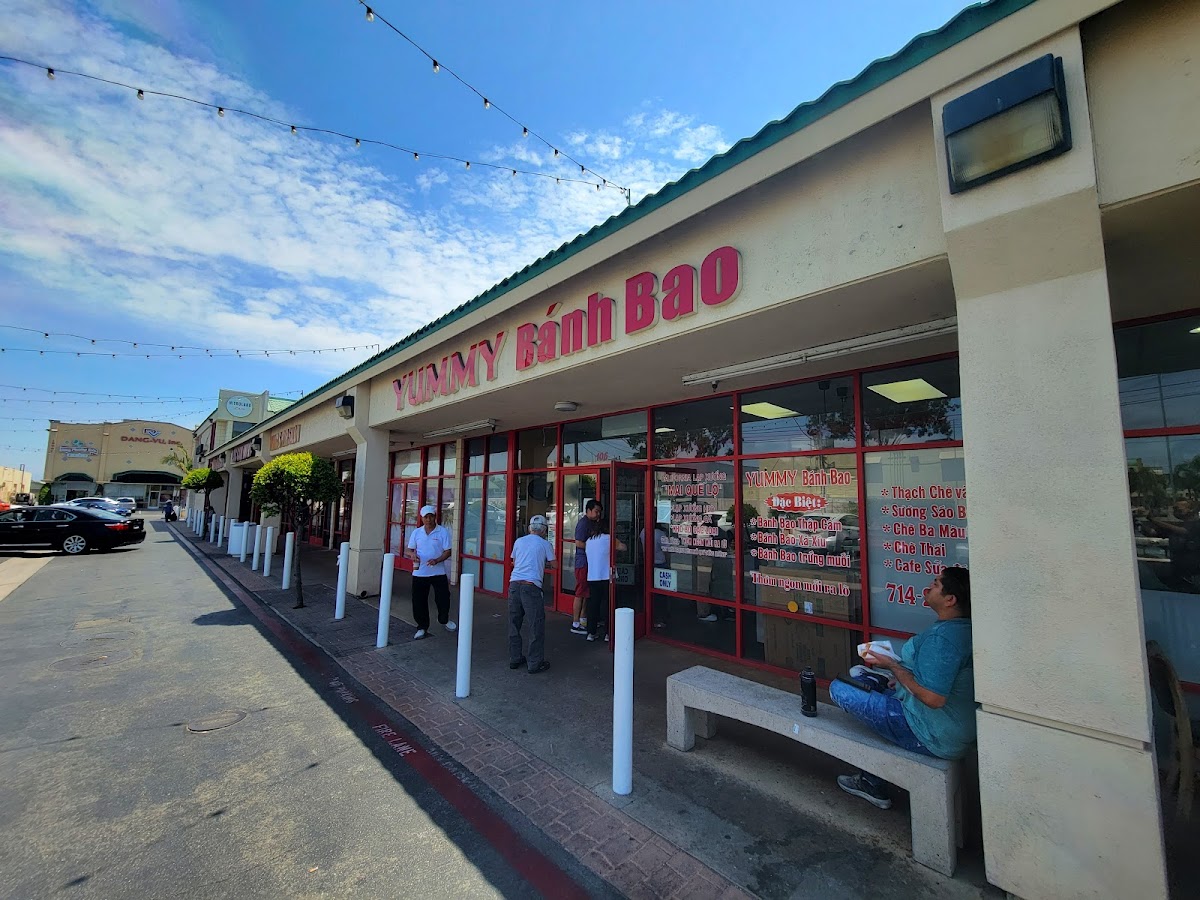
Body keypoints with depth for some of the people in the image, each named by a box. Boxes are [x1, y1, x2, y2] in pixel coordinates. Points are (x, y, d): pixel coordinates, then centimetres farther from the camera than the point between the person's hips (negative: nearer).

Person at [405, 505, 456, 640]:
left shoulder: (443, 532, -5)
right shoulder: (416, 532, 5)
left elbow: (447, 551, -6)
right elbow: (409, 550, 9)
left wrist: (437, 560, -22)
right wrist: (412, 554, -15)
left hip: (438, 572, -2)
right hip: (419, 573, 2)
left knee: (443, 598, 2)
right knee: (419, 601, 6)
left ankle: (444, 620, 31)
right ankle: (422, 627, 25)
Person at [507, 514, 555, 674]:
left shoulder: (518, 541, 13)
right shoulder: (545, 544, 3)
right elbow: (553, 565, 11)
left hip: (514, 584, 5)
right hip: (531, 586, -5)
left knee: (514, 623, 15)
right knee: (537, 625, 5)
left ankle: (514, 659, 26)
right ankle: (535, 663, 9)